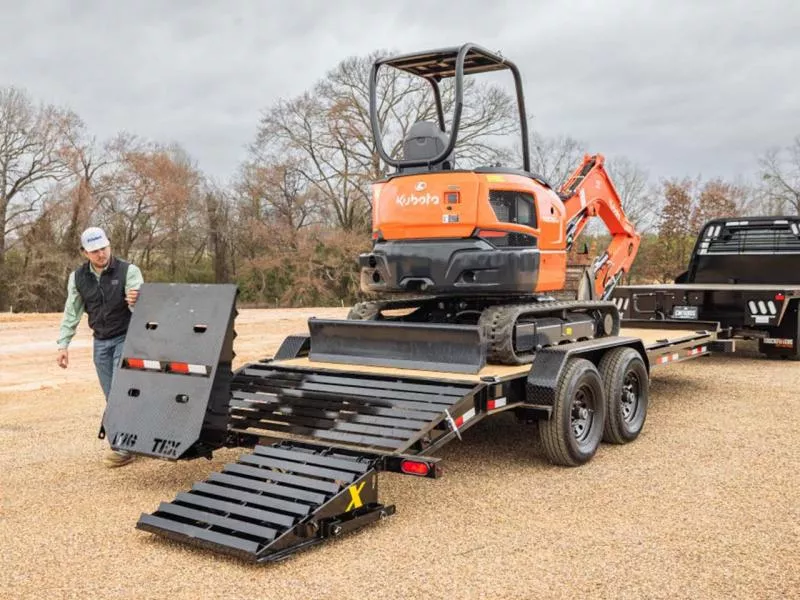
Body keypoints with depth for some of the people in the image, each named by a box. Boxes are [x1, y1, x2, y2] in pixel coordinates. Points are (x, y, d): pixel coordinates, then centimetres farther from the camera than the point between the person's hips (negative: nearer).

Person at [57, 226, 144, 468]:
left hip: (126, 338, -5)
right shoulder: (78, 277, 1)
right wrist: (63, 344, 3)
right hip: (101, 342, 5)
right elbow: (71, 313, 8)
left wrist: (135, 302, -41)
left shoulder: (128, 271, -12)